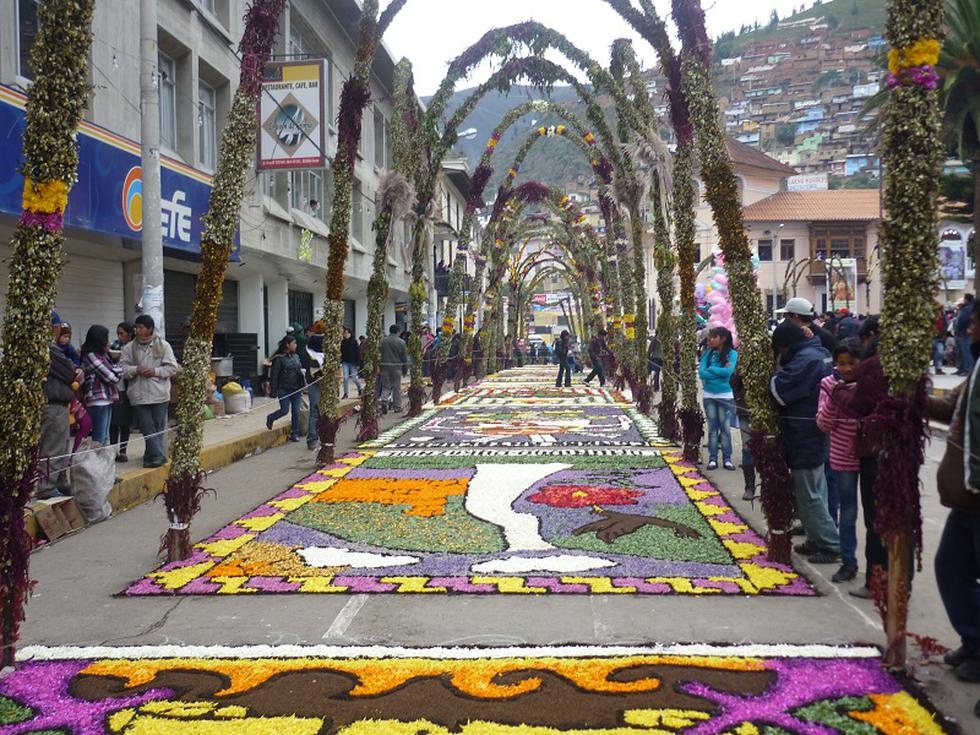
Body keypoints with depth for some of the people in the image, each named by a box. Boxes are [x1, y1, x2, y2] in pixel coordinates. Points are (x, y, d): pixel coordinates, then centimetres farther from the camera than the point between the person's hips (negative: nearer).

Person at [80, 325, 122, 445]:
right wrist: (118, 370, 4)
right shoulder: (91, 356, -11)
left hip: (107, 399, 9)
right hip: (98, 400, -9)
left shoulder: (101, 354, 15)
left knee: (104, 439, 11)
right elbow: (111, 377, -13)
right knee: (99, 440, -9)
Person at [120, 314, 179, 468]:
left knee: (158, 427, 4)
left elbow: (173, 367, 0)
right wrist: (136, 370, -16)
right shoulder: (129, 347, 7)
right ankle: (159, 456, -3)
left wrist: (155, 371, -13)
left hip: (160, 395, -1)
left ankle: (151, 456, 15)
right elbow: (122, 368, 2)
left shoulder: (163, 345, 3)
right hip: (139, 396, 1)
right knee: (147, 427, -4)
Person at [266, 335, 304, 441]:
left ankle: (295, 434, 11)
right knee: (284, 411, -4)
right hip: (284, 390, -5)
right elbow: (274, 376, -9)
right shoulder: (279, 359, -8)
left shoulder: (295, 356, 10)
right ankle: (270, 418, 26)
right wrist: (274, 392, -12)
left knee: (296, 412, 3)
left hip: (296, 389, 5)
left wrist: (303, 385, 14)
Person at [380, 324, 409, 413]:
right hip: (397, 368, -1)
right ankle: (397, 407, 10)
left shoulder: (383, 341, 1)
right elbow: (404, 358, 0)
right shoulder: (401, 342, -4)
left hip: (385, 367, 1)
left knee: (385, 386, 11)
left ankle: (384, 399, -15)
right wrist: (405, 370, 8)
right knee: (397, 387, 6)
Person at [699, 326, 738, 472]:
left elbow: (729, 371, -20)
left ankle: (727, 459, 10)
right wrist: (721, 372, -14)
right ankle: (712, 459, 11)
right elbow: (701, 373, -8)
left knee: (725, 428, 2)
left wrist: (711, 369, -11)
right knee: (712, 428, 7)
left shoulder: (732, 354, -5)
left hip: (725, 396, -3)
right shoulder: (707, 353, 3)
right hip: (709, 396, 3)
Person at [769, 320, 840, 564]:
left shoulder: (804, 360, -21)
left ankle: (831, 546, 4)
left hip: (805, 438, -10)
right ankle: (817, 539, 26)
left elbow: (779, 392, -22)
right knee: (815, 491, 17)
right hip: (817, 435, 10)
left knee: (808, 495, -2)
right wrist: (783, 371, 0)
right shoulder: (819, 352, 11)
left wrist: (776, 374, -5)